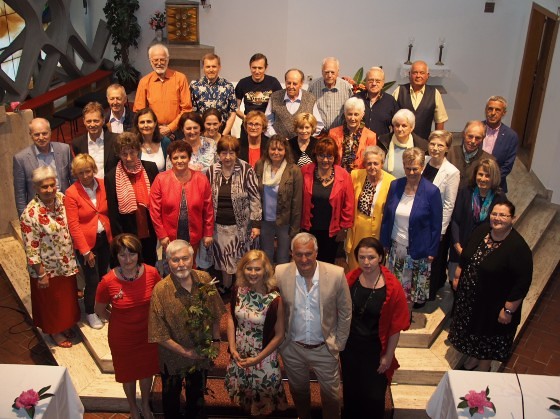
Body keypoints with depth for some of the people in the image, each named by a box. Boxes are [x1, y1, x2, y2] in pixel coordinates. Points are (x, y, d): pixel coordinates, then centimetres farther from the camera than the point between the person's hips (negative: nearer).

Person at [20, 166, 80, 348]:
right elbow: (31, 249, -20)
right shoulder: (30, 214, -26)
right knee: (51, 301, 17)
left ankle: (66, 325, 48)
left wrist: (73, 257, 8)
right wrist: (41, 274, -15)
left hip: (67, 263, 6)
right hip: (47, 268, -6)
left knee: (67, 296, 24)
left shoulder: (62, 199, -8)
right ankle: (55, 332, 40)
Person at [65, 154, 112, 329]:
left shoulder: (103, 184, -3)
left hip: (105, 238, 4)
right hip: (86, 242, -3)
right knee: (92, 279, 3)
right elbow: (73, 225, -14)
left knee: (103, 275, 15)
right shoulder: (71, 193, -14)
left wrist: (112, 235, -1)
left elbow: (109, 211, 4)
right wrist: (85, 250, -13)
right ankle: (90, 313, 26)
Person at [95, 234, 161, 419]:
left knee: (147, 371, 24)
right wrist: (119, 320, -3)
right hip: (122, 338, -1)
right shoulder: (108, 282, -25)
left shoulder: (151, 273, -20)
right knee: (129, 374, 22)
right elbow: (99, 310, -7)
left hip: (148, 333, 2)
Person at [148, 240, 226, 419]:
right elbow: (160, 334, -21)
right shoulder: (161, 290, -27)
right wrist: (185, 352, -17)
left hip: (203, 352, 3)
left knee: (198, 391, 28)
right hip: (174, 356, -3)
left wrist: (216, 340, -1)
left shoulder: (205, 279, -15)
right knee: (171, 395, 24)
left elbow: (215, 313, -1)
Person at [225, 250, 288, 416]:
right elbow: (231, 318, 3)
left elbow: (279, 335, -14)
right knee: (243, 397, 26)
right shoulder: (238, 291, -11)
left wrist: (257, 359, -14)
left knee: (263, 404, 18)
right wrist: (232, 348, -6)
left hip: (264, 358, -4)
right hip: (239, 356, 4)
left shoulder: (274, 299, -23)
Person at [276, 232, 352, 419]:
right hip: (292, 349, 2)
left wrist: (339, 344, -1)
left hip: (325, 348, -1)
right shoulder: (280, 273, -18)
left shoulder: (336, 274, -20)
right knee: (298, 391, 25)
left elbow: (345, 312, -6)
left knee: (331, 394, 17)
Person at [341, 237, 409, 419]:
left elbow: (396, 326, -13)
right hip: (350, 346, 3)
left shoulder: (392, 286, -21)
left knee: (374, 396, 14)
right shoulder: (350, 279, -12)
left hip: (375, 350, -3)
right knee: (350, 390, 24)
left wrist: (388, 355, -8)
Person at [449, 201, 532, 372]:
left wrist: (509, 309, -20)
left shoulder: (518, 247, -26)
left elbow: (523, 282, -23)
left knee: (488, 337, 17)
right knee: (471, 331, 25)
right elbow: (465, 257, 9)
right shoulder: (481, 231, -7)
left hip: (493, 305, -5)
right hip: (469, 297, 6)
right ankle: (473, 359, 50)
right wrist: (457, 276, 13)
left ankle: (483, 367, 43)